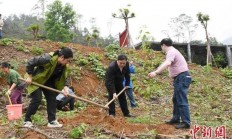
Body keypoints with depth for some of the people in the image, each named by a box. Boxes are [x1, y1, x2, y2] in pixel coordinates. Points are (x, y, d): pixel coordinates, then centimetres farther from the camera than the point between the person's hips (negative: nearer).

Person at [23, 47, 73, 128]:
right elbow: (30, 63, -29)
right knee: (36, 100, -13)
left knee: (52, 99, 0)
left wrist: (65, 87, -17)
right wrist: (30, 77, -23)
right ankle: (27, 120, 1)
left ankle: (52, 121, 6)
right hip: (36, 80, -7)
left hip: (49, 83, 7)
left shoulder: (64, 65, -13)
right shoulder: (48, 59, -35)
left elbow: (65, 76, 0)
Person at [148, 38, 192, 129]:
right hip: (180, 78, 11)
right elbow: (165, 63, 35)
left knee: (182, 101, -10)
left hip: (182, 78, -11)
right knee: (176, 99, 19)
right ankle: (176, 119, 28)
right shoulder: (172, 52, 20)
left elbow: (167, 64, -33)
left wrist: (156, 72, -41)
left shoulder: (171, 52, -13)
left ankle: (186, 123, -9)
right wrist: (157, 71, 45)